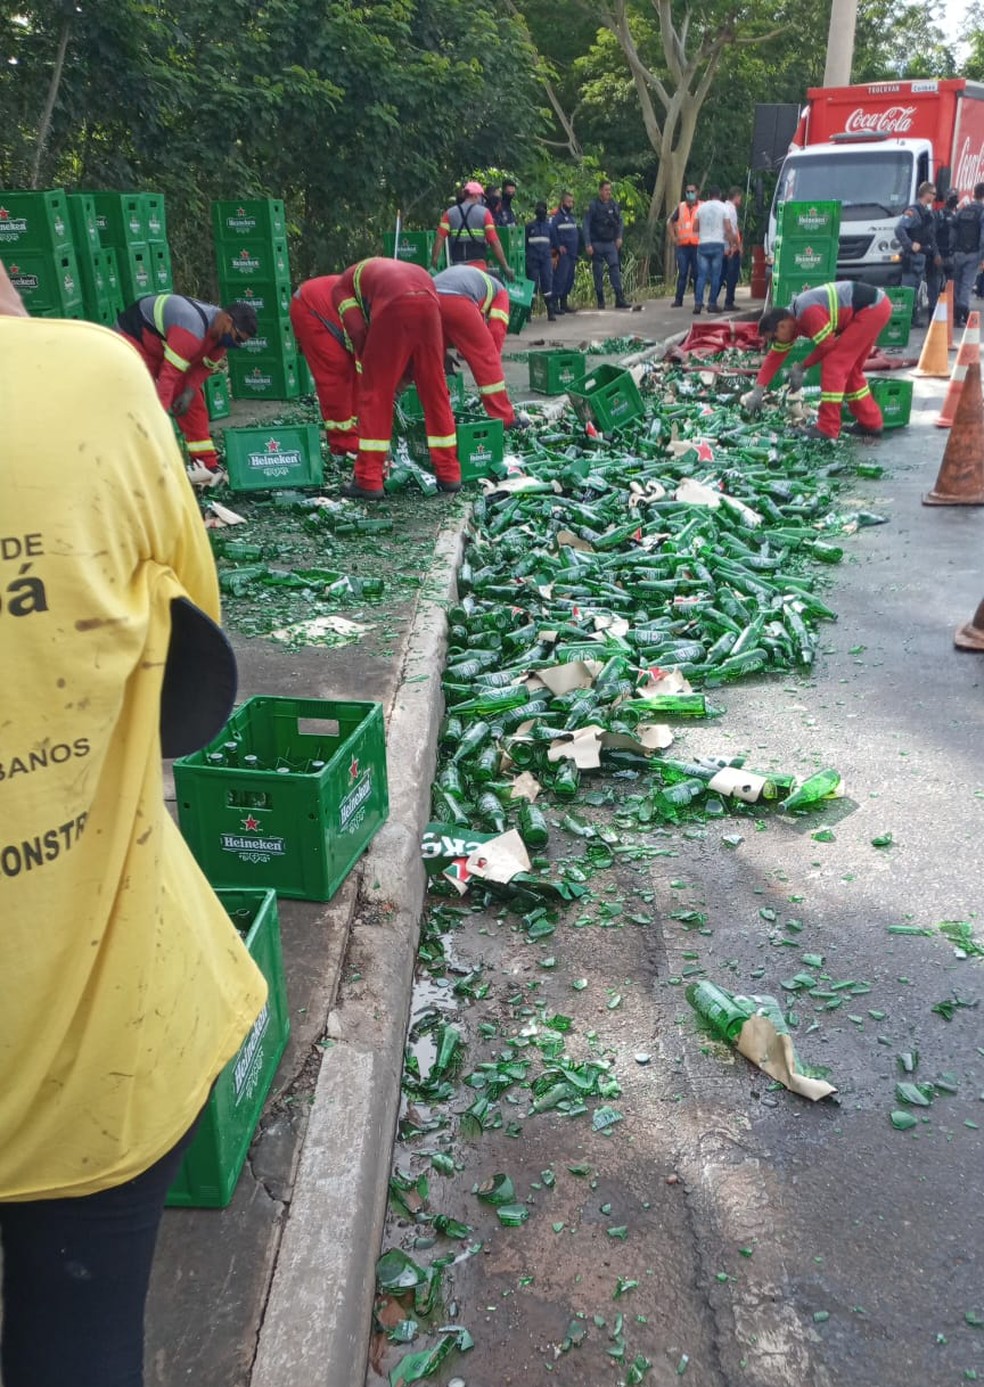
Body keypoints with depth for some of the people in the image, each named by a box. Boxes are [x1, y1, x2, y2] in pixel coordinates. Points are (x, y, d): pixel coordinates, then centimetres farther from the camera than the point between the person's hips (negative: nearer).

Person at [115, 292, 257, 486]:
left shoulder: (223, 331, -9)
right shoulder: (192, 330, -39)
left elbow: (205, 365, 1)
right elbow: (169, 372, -42)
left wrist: (190, 391, -16)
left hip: (163, 341, 9)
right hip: (133, 338, -9)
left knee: (194, 404, 6)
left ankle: (207, 466, 13)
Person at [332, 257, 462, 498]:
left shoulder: (341, 286, 27)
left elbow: (357, 332, 9)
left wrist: (367, 367, 21)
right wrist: (405, 372, 31)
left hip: (394, 306, -5)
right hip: (428, 301, 5)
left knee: (375, 394, 6)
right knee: (436, 391, 15)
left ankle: (369, 480, 6)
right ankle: (449, 473, 19)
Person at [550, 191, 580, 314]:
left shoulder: (572, 216, 21)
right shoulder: (557, 216, -6)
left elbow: (577, 233, 25)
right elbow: (552, 232, -17)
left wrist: (576, 251, 16)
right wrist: (558, 246, -21)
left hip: (573, 254, 8)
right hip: (563, 253, -8)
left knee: (570, 278, 10)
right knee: (560, 278, -12)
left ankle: (564, 303, 17)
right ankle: (555, 303, -12)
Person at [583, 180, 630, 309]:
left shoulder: (614, 205, 6)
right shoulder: (593, 205, -6)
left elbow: (619, 221, 17)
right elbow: (586, 225, -7)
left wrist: (619, 237, 4)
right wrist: (588, 245, -13)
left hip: (610, 243, 3)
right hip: (596, 244, -2)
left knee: (615, 268, -10)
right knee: (598, 272, 2)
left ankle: (620, 299, -14)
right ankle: (600, 300, 10)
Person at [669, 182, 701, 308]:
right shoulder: (681, 207, 11)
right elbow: (671, 222, 22)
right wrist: (674, 237, 12)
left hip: (697, 245, -2)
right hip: (682, 246, 2)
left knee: (697, 274, 3)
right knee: (682, 273, 0)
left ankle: (698, 300, 11)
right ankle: (678, 300, 3)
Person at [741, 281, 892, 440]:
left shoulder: (808, 313, -26)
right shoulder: (789, 319, 5)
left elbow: (827, 345, -20)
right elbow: (774, 356, 10)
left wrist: (802, 367, -6)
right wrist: (758, 390, 9)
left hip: (874, 307, -10)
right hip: (871, 307, 10)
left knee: (833, 364, -12)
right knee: (848, 368, 16)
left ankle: (827, 429, -10)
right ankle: (871, 423, 26)